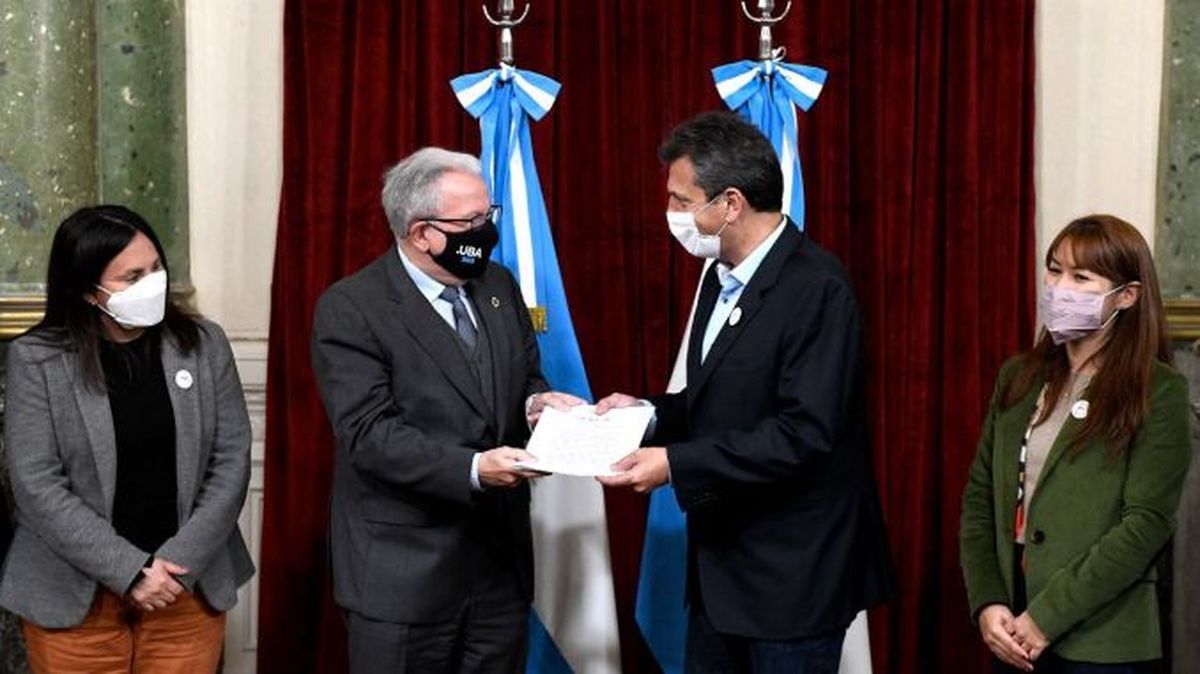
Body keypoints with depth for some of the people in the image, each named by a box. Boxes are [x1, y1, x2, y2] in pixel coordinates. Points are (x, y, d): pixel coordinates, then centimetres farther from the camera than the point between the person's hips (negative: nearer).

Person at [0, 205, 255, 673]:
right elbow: (38, 486, -10)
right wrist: (128, 570, -15)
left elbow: (232, 460, 0)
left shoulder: (204, 344, 0)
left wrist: (180, 562, -10)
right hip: (75, 593, -2)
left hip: (189, 584, 2)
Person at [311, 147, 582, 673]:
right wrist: (472, 468, -28)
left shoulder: (498, 285, 10)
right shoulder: (350, 309, -11)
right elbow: (370, 432, -18)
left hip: (501, 563, 6)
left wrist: (536, 403, -4)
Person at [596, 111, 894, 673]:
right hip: (720, 563, 9)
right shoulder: (721, 277, 10)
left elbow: (803, 433, -25)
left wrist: (676, 463, -25)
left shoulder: (817, 289, -19)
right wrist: (651, 413, 1)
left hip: (791, 573, -9)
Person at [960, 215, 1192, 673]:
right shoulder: (1018, 378, 8)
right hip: (1013, 634, 5)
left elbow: (1147, 523, -13)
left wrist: (1046, 618, -16)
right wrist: (987, 602, -7)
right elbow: (980, 496, 7)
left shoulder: (1158, 393, -6)